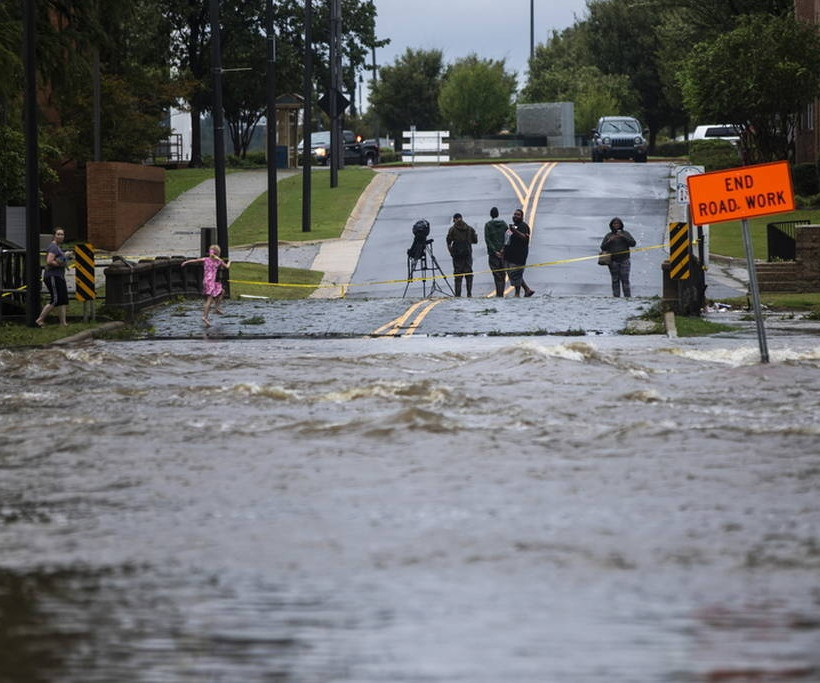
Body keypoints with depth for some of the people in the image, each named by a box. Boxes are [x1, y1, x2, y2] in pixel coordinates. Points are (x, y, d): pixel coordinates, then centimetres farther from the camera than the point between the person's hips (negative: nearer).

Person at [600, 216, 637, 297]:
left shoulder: (625, 234, 5)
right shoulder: (608, 236, 7)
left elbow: (633, 243, -5)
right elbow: (603, 248, 1)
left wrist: (623, 237, -17)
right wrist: (609, 241, -15)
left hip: (624, 260, -1)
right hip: (613, 262, 1)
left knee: (625, 280, -7)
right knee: (615, 280, -2)